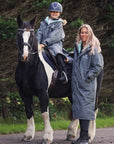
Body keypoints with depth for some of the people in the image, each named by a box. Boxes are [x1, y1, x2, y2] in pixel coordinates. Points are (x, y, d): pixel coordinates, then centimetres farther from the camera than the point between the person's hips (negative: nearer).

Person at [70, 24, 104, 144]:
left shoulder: (93, 49, -8)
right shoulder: (77, 47, 14)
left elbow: (98, 66, -10)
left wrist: (88, 77, -13)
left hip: (87, 84, -7)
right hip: (76, 83, 7)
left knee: (85, 108, -10)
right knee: (78, 107, 8)